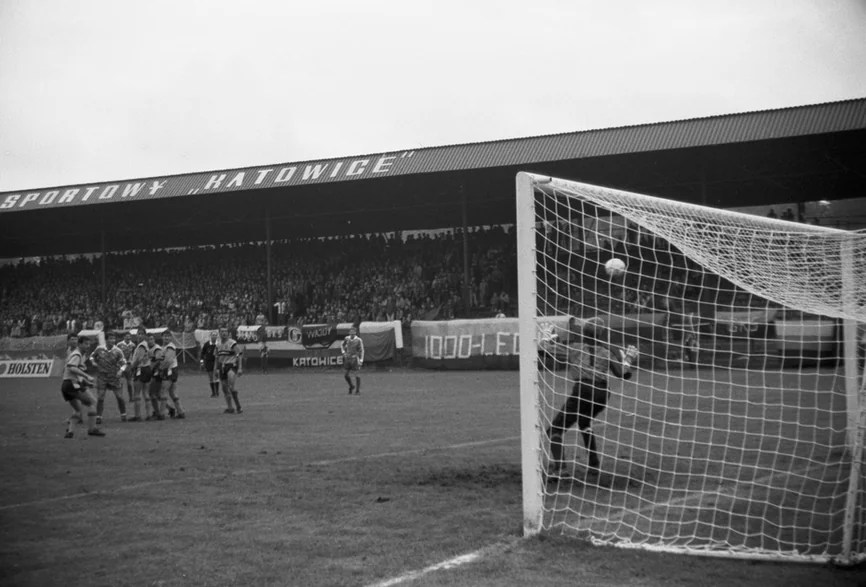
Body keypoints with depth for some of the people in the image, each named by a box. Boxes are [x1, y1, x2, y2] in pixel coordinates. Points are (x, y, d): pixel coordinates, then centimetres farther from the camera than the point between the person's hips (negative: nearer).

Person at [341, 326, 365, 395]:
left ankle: (358, 391, 5)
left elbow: (362, 351, -8)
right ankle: (351, 386, 30)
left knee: (357, 375, -4)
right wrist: (343, 352, 8)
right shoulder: (347, 339, 2)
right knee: (345, 375, 6)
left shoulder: (359, 340, -11)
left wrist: (361, 360, -13)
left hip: (355, 359, -5)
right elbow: (341, 344, 22)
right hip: (347, 358, 5)